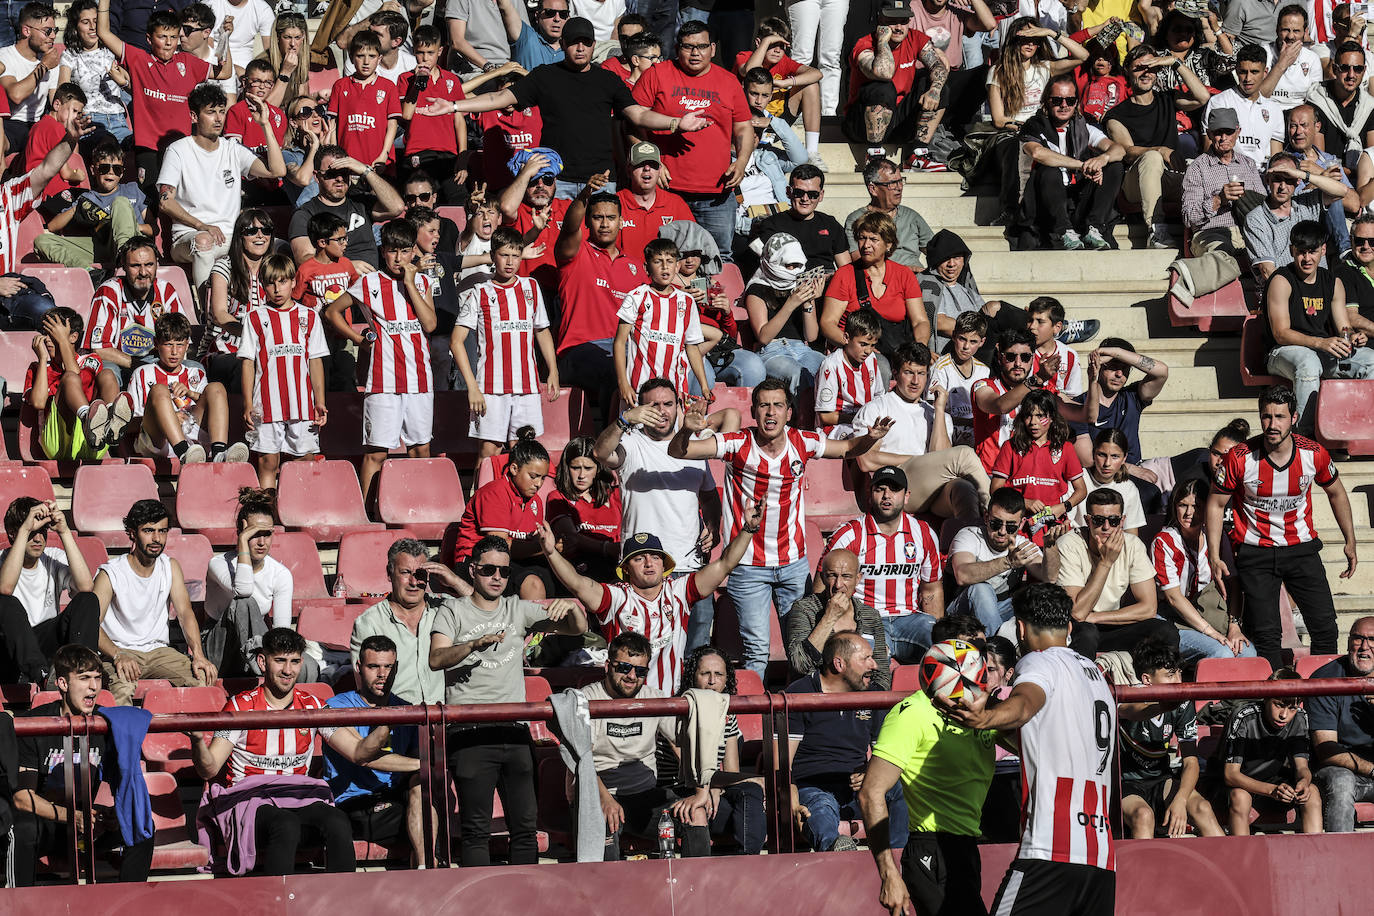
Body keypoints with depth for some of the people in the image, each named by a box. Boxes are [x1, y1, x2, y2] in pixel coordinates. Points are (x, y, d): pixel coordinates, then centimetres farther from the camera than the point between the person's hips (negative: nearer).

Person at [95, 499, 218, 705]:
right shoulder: (110, 574, -8)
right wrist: (117, 656, -35)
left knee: (203, 677, -21)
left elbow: (185, 612, -1)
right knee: (122, 686, -38)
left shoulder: (170, 567, 8)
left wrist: (198, 655, -19)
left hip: (158, 649, 5)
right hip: (119, 650, -5)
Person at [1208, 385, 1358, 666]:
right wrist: (1214, 558, -8)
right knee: (1265, 634, -9)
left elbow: (1336, 493, 11)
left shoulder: (1314, 454, -8)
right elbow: (1216, 505, -2)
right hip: (1255, 552, -2)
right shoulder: (1239, 459, -15)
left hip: (1302, 547, 2)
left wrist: (1350, 543, 16)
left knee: (1325, 627, -5)